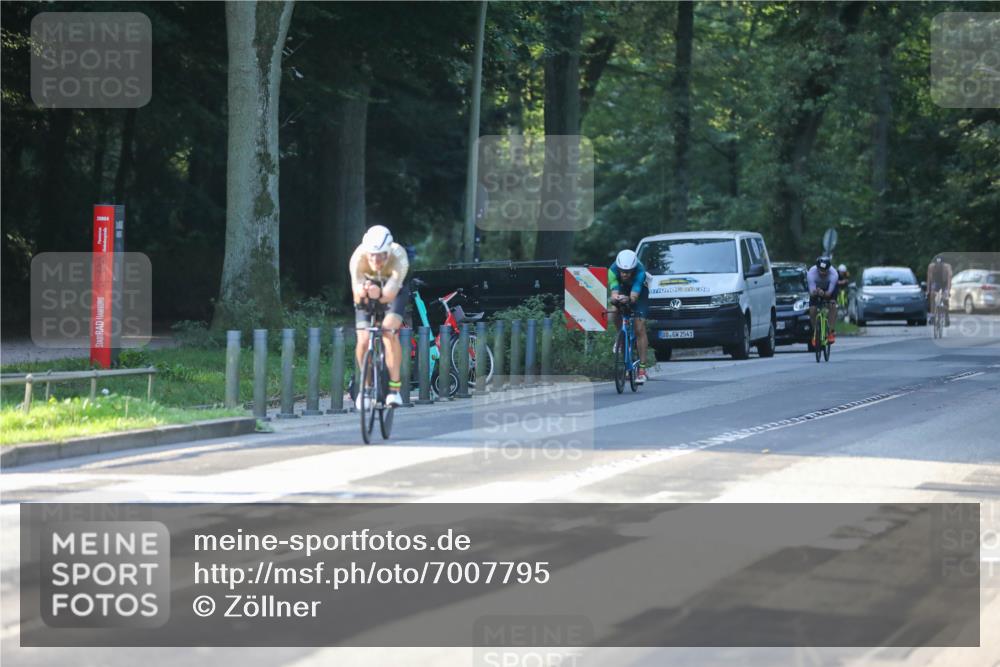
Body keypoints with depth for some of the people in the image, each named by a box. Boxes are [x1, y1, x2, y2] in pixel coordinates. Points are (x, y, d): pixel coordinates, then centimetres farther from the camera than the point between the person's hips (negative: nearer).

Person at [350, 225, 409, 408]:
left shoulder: (399, 257, -37)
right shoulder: (358, 257, -34)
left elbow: (390, 294, -44)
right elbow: (357, 297, -36)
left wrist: (379, 293, -66)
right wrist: (362, 292, -59)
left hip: (394, 291, -1)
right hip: (367, 297, 1)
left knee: (389, 331, -26)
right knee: (363, 341, -14)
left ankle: (394, 387, -16)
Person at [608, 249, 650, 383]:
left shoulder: (640, 271, -38)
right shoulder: (613, 270, -32)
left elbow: (634, 296, -44)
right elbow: (614, 293, -39)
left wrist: (628, 299, -67)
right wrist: (615, 298, -62)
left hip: (639, 292, -3)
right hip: (623, 290, 3)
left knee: (640, 329, -13)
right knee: (615, 315, -24)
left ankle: (642, 369, -14)